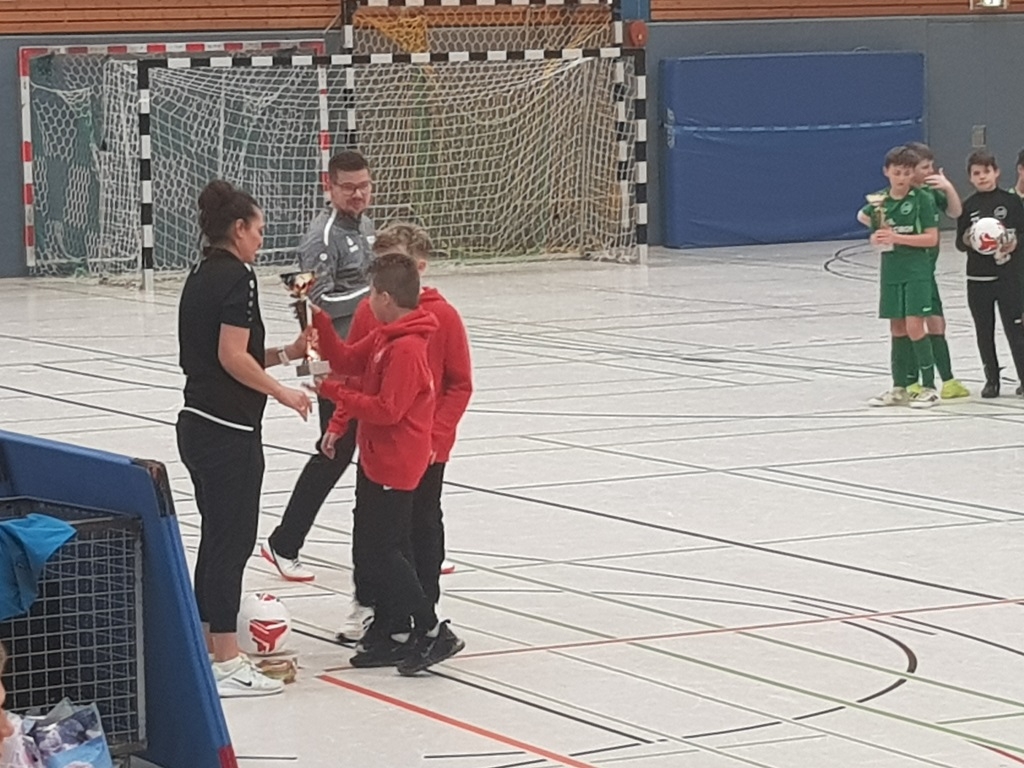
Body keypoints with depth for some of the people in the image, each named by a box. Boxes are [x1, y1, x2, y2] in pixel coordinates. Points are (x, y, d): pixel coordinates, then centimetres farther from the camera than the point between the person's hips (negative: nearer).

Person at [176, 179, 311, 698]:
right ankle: (227, 665, -1)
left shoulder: (202, 277, 15)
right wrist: (281, 392, -8)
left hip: (198, 425, 9)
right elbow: (233, 357, -20)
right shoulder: (236, 277, -13)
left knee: (217, 538, 16)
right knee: (232, 542, -4)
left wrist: (285, 353, 14)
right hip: (229, 433, -9)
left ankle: (207, 649, 21)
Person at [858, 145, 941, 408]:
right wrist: (880, 236, 2)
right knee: (897, 328, 10)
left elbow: (932, 238, -12)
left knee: (914, 326, -12)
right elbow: (875, 236, 23)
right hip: (891, 271, 5)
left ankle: (929, 387, -4)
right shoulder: (880, 201, 7)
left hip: (917, 270, -5)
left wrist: (898, 237, -18)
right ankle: (899, 388, 16)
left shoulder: (923, 199, -7)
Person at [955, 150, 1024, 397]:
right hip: (978, 277, 3)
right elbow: (960, 243, 7)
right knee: (984, 331, 8)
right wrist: (968, 238, -14)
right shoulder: (968, 206, 5)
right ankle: (991, 379, 18)